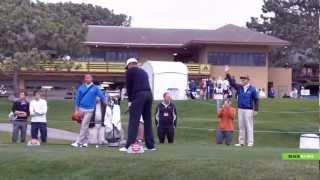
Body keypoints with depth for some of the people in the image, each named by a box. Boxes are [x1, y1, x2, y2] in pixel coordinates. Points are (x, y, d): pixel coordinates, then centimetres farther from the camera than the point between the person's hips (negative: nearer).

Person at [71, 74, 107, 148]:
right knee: (83, 126, 9)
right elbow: (77, 98, 11)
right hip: (81, 109, 3)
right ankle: (85, 142, 17)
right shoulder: (81, 88, 7)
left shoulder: (95, 88, 1)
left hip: (89, 110, -3)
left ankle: (78, 142, -9)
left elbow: (102, 96, 0)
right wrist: (77, 110, 11)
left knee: (84, 126, -8)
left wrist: (106, 103, -10)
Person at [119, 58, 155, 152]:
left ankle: (129, 146, -12)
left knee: (134, 121, -8)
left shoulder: (130, 71, 8)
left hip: (138, 95, -6)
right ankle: (150, 145, 11)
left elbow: (129, 87, 4)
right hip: (149, 95, 6)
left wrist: (130, 100, 12)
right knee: (148, 121, 11)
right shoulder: (143, 72, 27)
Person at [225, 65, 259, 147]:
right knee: (241, 126, 9)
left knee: (249, 126, -4)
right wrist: (227, 74, -7)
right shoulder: (239, 87, 7)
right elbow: (232, 83, 3)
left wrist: (256, 110, -8)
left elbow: (256, 100, -4)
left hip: (248, 110, -5)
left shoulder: (252, 89, -5)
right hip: (240, 109, 5)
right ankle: (241, 142, 15)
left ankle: (250, 142, 1)